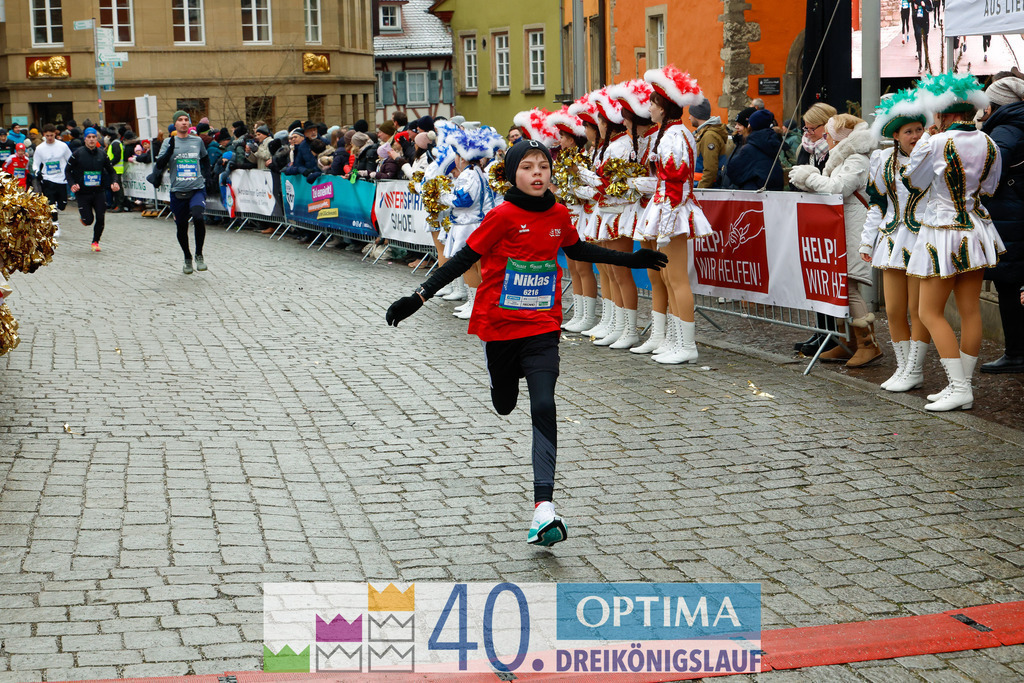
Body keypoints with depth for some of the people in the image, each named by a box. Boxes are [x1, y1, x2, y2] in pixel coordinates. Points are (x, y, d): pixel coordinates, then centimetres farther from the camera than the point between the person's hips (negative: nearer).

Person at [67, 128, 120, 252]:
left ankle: (95, 241, 18)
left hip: (99, 192, 2)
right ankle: (84, 218, 34)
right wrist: (73, 184, -16)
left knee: (101, 219, -4)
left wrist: (114, 182, -8)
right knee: (88, 221, -5)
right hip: (83, 193, -2)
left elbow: (111, 171, 12)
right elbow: (68, 171, 0)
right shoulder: (77, 154, -6)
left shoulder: (102, 154, 3)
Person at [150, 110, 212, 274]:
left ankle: (199, 255, -8)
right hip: (178, 192, 1)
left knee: (198, 217, -26)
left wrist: (207, 175, 15)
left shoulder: (197, 141, 9)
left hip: (197, 189, 0)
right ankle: (187, 258, 31)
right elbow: (160, 165, -7)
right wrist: (170, 149, -20)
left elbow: (205, 158, 28)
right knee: (181, 227, 7)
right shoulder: (169, 142, 4)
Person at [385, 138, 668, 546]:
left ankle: (544, 506, -20)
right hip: (499, 326, -2)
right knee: (504, 406, 16)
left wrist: (631, 260, 24)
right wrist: (419, 297, -16)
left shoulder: (559, 214, 1)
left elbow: (576, 250, 21)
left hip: (543, 329, 2)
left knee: (544, 408, -14)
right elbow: (464, 259, -10)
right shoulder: (504, 216, -13)